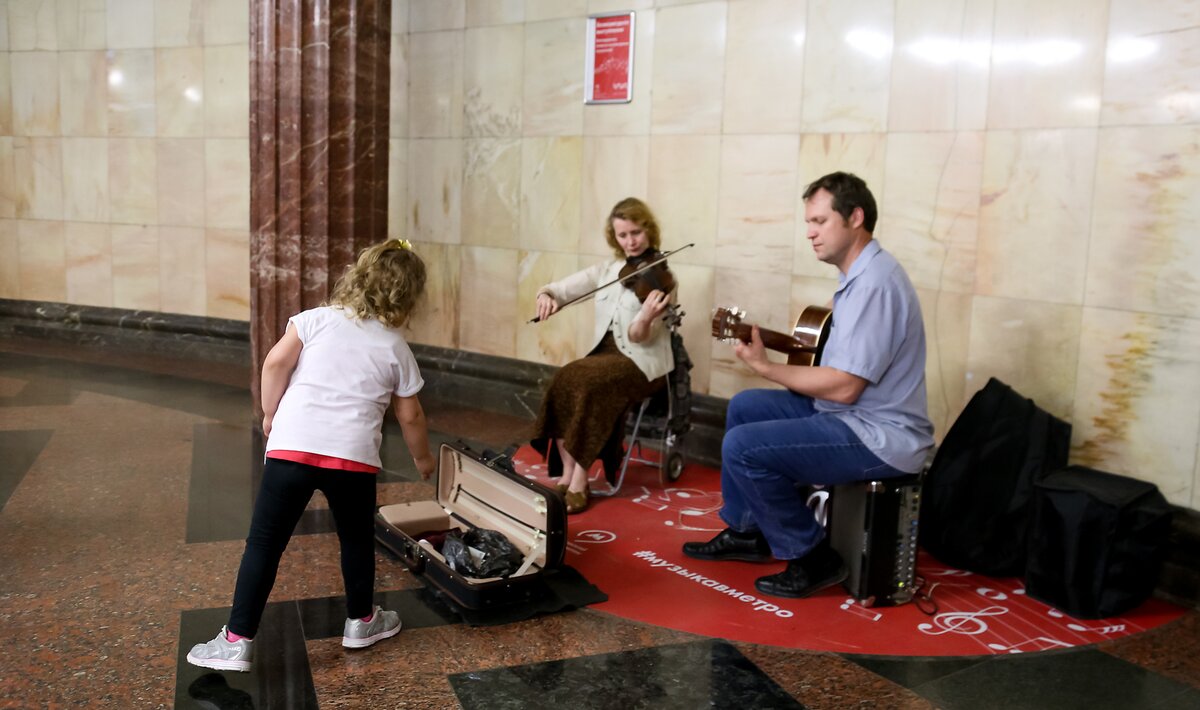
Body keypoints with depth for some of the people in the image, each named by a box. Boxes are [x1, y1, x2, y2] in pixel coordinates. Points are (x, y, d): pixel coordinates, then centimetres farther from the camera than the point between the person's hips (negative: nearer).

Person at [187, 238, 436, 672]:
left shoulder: (317, 319, 9)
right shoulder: (396, 348, 12)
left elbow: (276, 363, -2)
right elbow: (410, 415, 18)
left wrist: (270, 415, 12)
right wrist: (422, 459, 34)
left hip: (293, 446, 0)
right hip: (353, 455, 0)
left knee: (264, 543, 8)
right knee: (357, 538, 21)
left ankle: (237, 641, 10)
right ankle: (361, 622, 36)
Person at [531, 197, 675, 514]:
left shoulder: (661, 278, -7)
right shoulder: (607, 270, 10)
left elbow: (640, 338, -16)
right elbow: (562, 287, 6)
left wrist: (646, 318, -38)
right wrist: (546, 295, -17)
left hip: (643, 361, -5)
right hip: (604, 353, 5)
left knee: (586, 381, -31)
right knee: (563, 380, -25)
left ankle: (579, 482, -23)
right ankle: (567, 474, -17)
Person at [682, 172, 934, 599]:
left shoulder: (874, 282, -22)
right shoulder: (859, 274, 11)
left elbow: (843, 387, -25)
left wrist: (764, 366, -15)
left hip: (881, 438, -11)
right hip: (851, 414, 11)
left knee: (742, 447, -18)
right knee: (745, 407, 17)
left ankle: (813, 558, -1)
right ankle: (745, 532, 25)